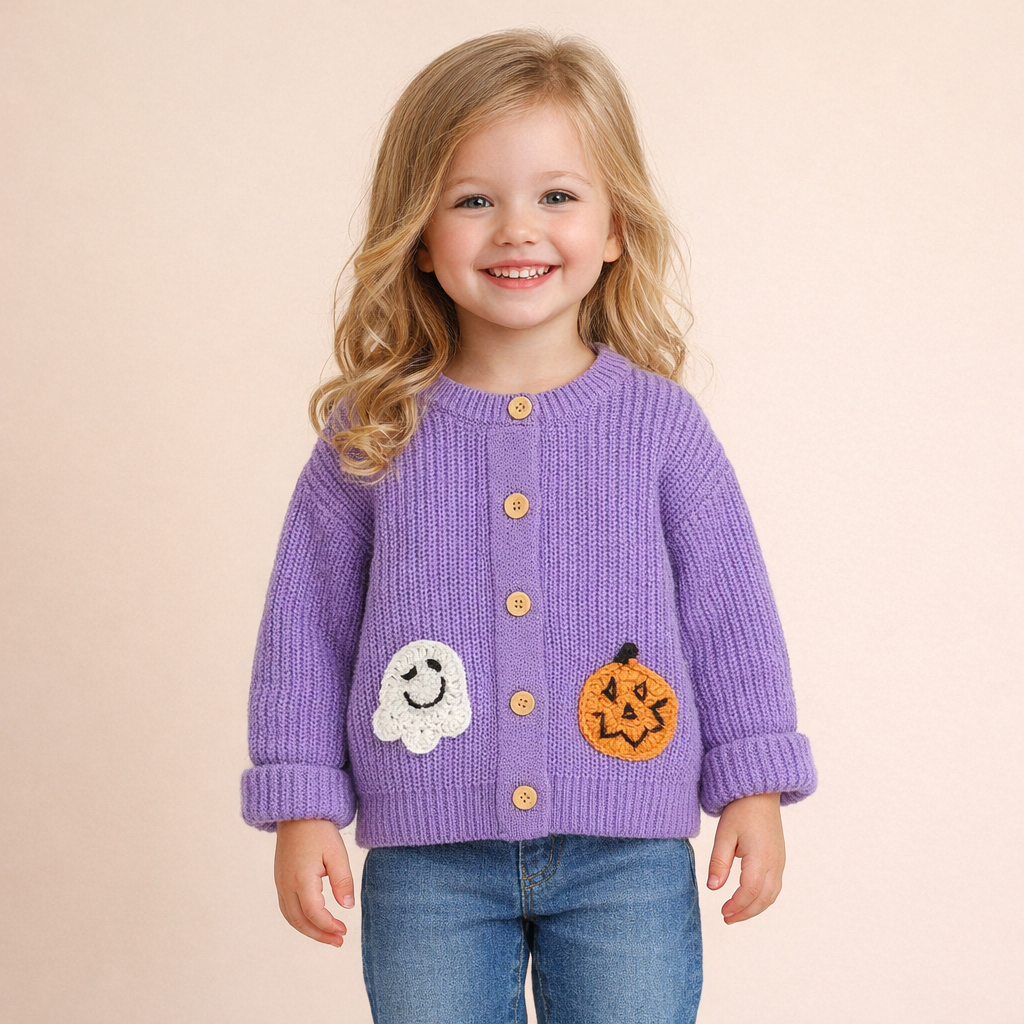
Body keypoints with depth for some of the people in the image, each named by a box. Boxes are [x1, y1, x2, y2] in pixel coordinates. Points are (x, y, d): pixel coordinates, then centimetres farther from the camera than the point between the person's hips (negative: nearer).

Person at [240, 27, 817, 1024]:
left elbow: (729, 613, 3)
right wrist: (302, 807, 1)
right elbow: (306, 624, 3)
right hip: (429, 861, 1)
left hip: (626, 858, 0)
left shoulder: (660, 424, -1)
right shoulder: (371, 436, -1)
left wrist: (752, 789, 2)